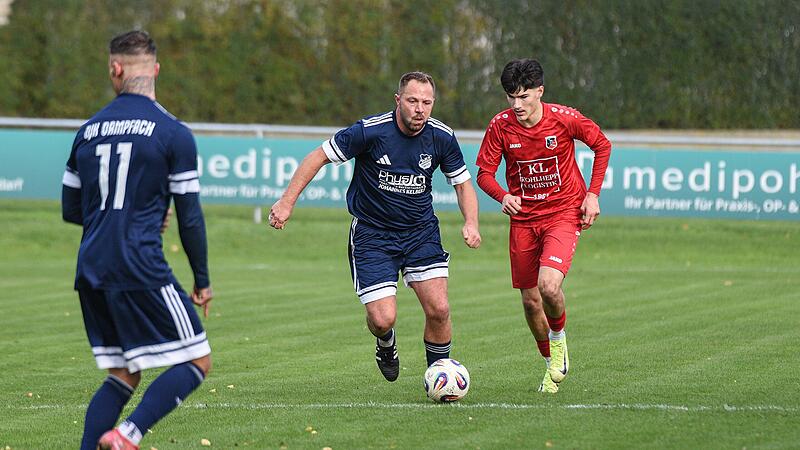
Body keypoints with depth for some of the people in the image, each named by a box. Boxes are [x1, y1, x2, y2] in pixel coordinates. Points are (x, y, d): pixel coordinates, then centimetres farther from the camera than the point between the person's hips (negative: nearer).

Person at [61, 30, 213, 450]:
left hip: (91, 272, 6)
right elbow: (190, 217, -4)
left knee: (122, 376, 15)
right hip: (140, 269, -6)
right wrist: (202, 280, 7)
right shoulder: (173, 133, -5)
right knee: (197, 361, 1)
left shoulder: (88, 131, 10)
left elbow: (71, 208, 17)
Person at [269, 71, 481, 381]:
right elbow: (319, 156, -9)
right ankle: (386, 344, 27)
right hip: (371, 235, -3)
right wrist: (287, 202, -14)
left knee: (438, 309, -11)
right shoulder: (370, 131, -19)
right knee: (383, 319, -12)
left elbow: (463, 184, 6)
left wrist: (471, 223, -12)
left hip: (421, 232, 3)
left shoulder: (441, 137, -8)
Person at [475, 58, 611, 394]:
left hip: (563, 213, -3)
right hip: (523, 219, 3)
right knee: (530, 300, 5)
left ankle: (558, 338, 8)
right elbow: (484, 173, -3)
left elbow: (602, 146, 3)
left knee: (549, 286, -24)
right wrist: (503, 196, -24)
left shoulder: (564, 118, -14)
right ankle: (552, 364, 30)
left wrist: (592, 195, -3)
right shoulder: (500, 125, -10)